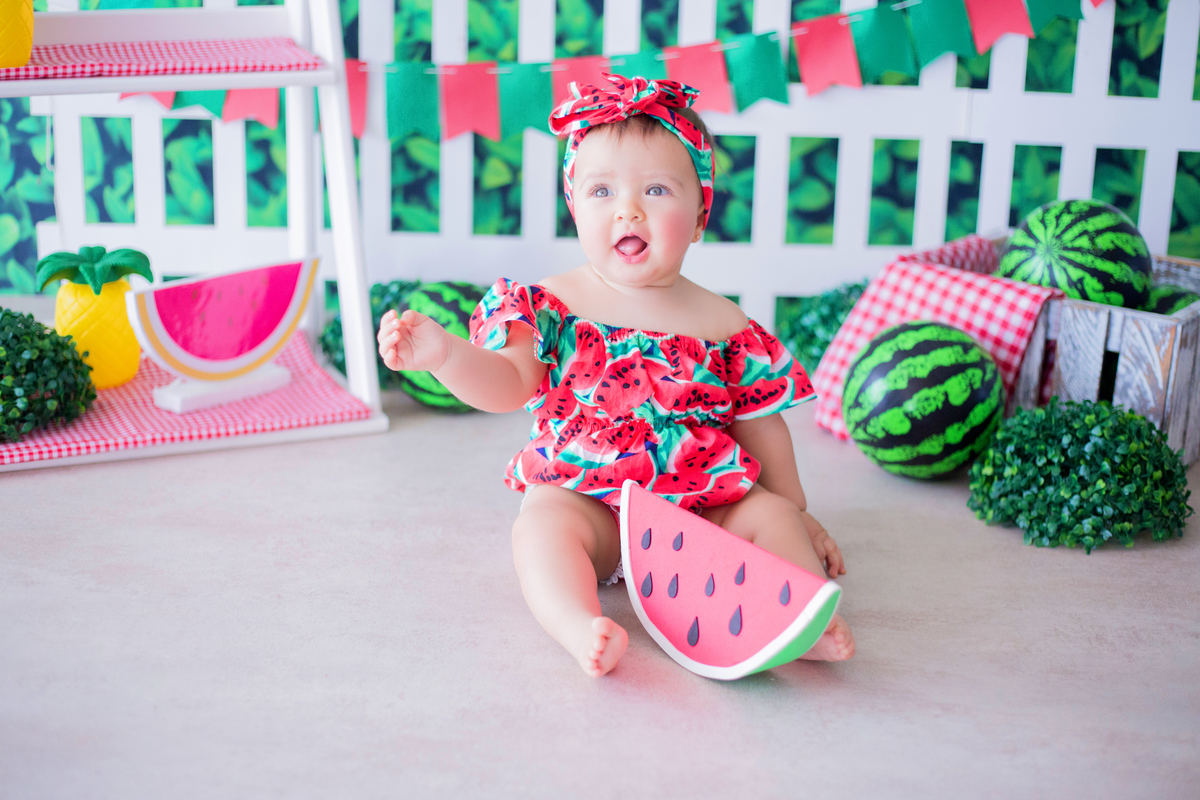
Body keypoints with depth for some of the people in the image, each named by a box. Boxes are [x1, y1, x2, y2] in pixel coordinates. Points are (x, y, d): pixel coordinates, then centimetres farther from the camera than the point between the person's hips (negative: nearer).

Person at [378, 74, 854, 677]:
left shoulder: (724, 326, 6)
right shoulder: (553, 306, 2)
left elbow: (759, 424, 14)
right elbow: (506, 384, -11)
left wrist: (795, 513, 19)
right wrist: (441, 353, -31)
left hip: (704, 505, 2)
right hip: (585, 500, -2)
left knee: (772, 516, -19)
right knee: (542, 523, -30)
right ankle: (582, 628, -48)